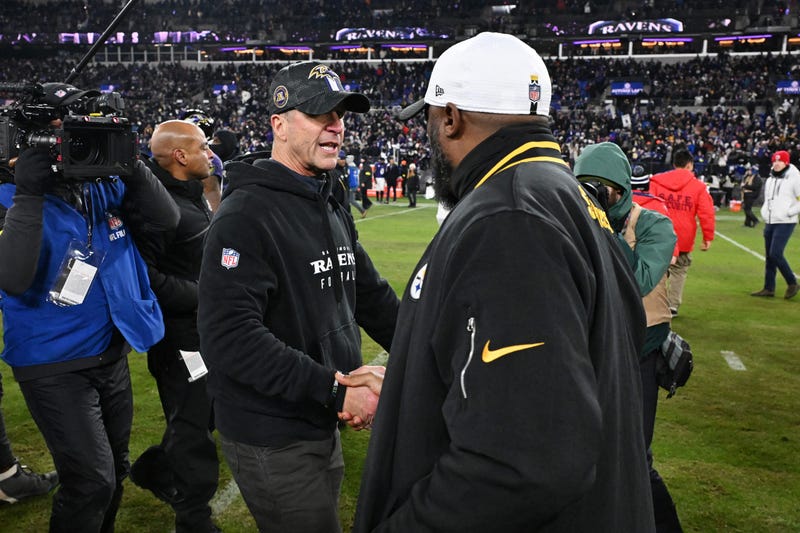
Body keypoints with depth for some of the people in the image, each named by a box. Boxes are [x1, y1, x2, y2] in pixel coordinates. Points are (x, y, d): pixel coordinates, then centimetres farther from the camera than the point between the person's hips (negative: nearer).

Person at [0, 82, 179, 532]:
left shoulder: (105, 188, 1)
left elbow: (166, 219, -8)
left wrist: (131, 165, -18)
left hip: (113, 354, 6)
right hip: (54, 366, -6)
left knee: (115, 470, 20)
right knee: (93, 481, -8)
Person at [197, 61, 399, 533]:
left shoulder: (333, 210, 11)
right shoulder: (246, 215, -19)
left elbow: (374, 296, 12)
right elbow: (229, 339, -27)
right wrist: (335, 389, -26)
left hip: (324, 429, 9)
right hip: (273, 442, -9)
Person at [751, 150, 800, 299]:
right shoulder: (770, 180, 14)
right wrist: (764, 212, 12)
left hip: (785, 223, -7)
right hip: (769, 222, 7)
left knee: (775, 254, -15)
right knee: (769, 256, 8)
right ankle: (769, 288, 14)